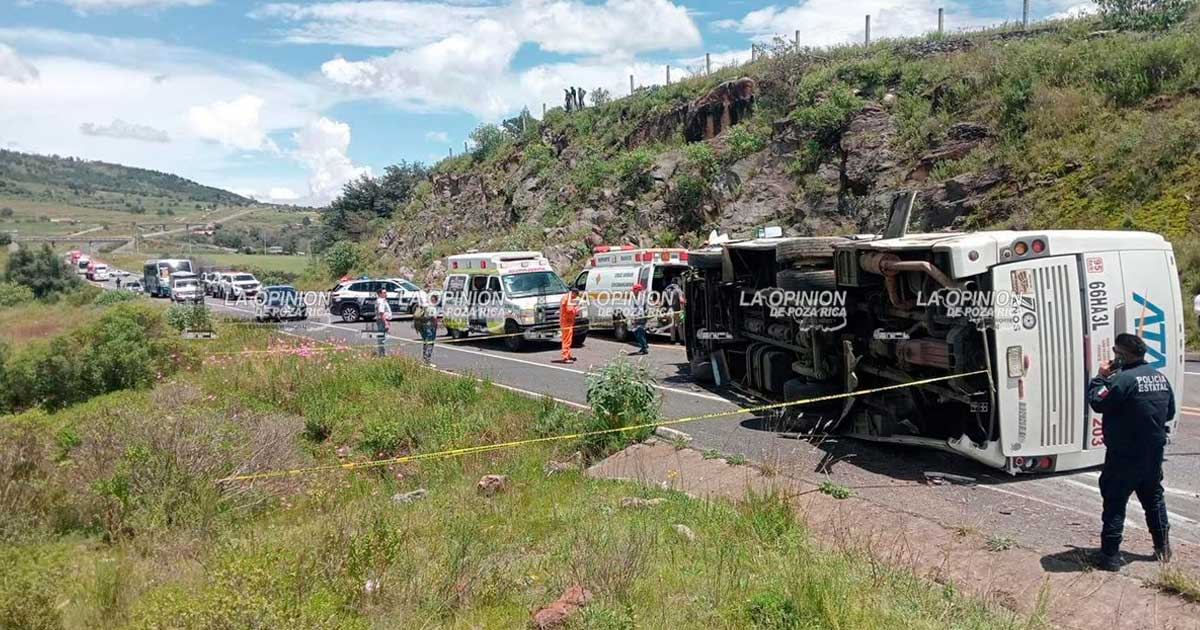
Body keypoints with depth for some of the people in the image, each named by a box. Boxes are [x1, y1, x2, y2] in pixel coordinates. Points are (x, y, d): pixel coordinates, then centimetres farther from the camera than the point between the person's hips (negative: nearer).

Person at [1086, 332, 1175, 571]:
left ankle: (1110, 556, 1)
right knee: (1154, 498, 23)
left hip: (1125, 456, -8)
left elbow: (1097, 403, -17)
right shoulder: (1160, 377, 7)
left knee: (1114, 503, -1)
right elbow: (1170, 412, 18)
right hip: (1154, 453, 8)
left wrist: (1101, 377, -7)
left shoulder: (1124, 379, -22)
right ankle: (1163, 548, 34)